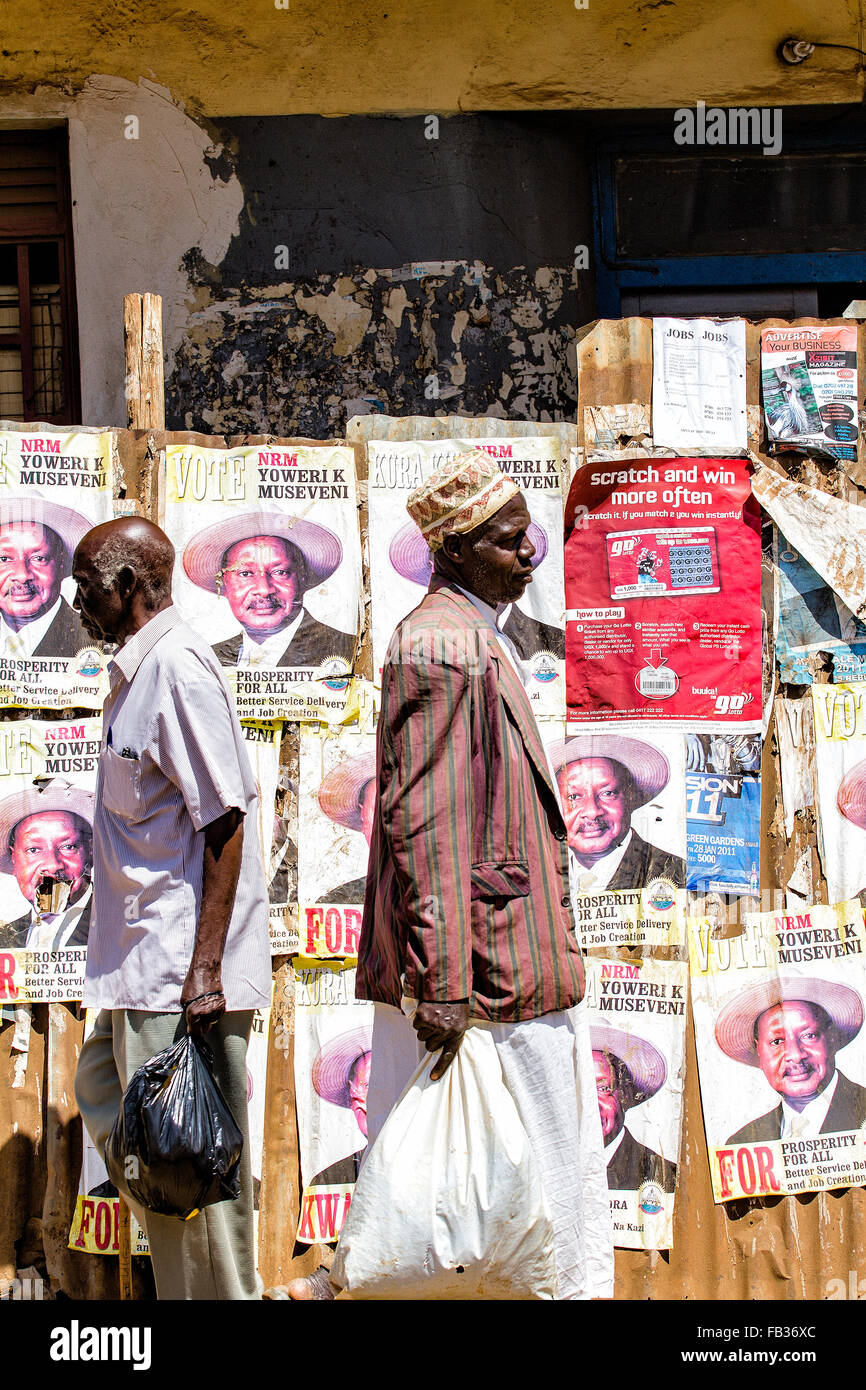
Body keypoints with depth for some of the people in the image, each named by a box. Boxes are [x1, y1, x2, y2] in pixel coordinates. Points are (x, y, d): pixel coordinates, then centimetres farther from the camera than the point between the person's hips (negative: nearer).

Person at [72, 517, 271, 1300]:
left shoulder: (179, 670, -17)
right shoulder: (138, 672, 13)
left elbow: (224, 825, -21)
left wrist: (206, 967, -23)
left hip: (181, 966, -11)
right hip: (143, 960, 11)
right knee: (106, 1097, 20)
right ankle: (190, 1276, 31)